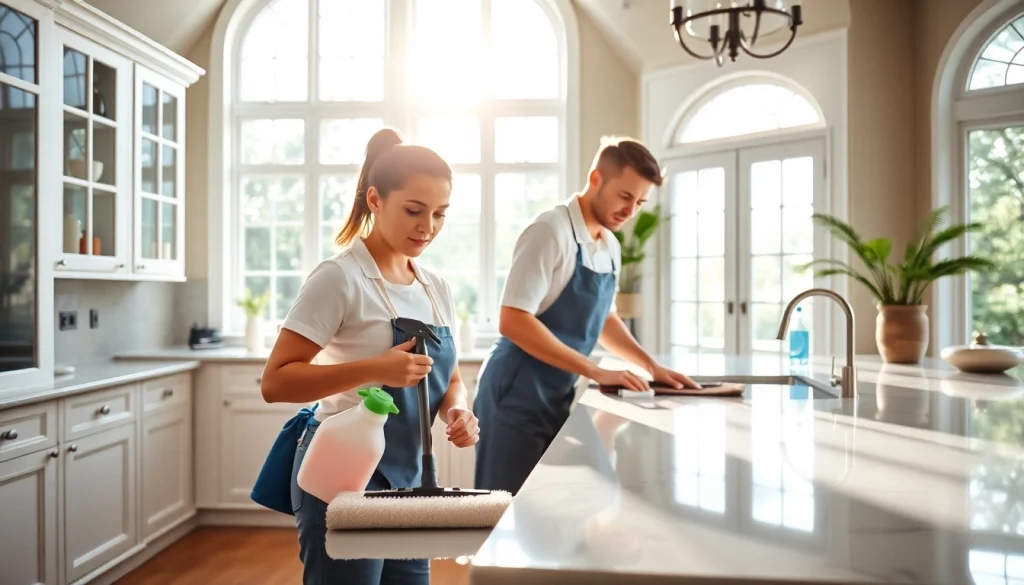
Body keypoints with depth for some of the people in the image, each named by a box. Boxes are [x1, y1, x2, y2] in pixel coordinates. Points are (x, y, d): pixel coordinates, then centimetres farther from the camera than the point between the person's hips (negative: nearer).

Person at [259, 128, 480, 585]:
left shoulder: (436, 289, 7)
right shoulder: (340, 278, -14)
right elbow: (275, 382, -18)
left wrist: (457, 410, -7)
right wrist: (372, 369, -29)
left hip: (406, 478, 7)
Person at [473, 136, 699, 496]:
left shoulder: (611, 248, 8)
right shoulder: (551, 231, -17)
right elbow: (513, 322, -24)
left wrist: (651, 366, 12)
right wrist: (596, 373, -23)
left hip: (558, 396, 8)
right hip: (517, 395, -8)